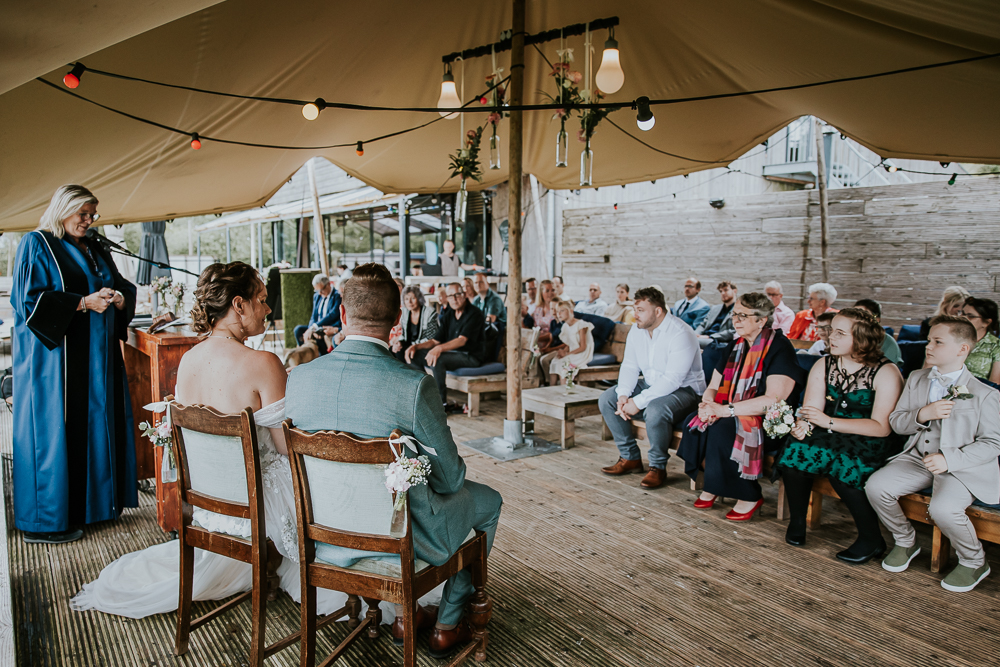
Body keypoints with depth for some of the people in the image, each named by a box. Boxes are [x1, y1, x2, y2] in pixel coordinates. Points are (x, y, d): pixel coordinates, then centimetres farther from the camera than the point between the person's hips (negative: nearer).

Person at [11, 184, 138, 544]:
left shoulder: (95, 249, 18)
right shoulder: (36, 244, -2)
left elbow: (124, 288, 16)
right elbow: (31, 298, -12)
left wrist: (118, 296, -6)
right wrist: (83, 302, -19)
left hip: (97, 356, 7)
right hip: (54, 354, -7)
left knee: (96, 423, 7)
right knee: (53, 430, -5)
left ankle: (91, 501, 17)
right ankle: (44, 520, 4)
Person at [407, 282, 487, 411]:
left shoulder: (474, 314, -12)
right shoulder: (448, 315, 12)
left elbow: (462, 340, -25)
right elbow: (435, 341, 11)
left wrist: (440, 348, -40)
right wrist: (415, 346, -6)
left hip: (470, 356, -8)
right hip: (450, 352, 8)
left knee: (438, 359, -34)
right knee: (414, 355, -5)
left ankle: (442, 404, -25)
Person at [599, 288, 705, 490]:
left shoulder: (680, 334, -25)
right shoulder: (637, 330, 0)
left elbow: (672, 379, -30)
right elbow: (630, 366, 2)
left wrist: (638, 402, -31)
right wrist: (623, 395, -17)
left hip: (684, 389, -8)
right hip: (650, 384, 8)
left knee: (655, 410, -38)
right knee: (607, 399, -5)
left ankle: (658, 468, -13)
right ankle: (630, 458, 5)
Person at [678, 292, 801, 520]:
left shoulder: (779, 348, -12)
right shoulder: (735, 346, 12)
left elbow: (775, 399, -23)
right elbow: (713, 387, 12)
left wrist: (726, 410, -26)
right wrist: (707, 404, -13)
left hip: (769, 424, -7)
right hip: (733, 416, 7)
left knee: (721, 429, -32)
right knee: (694, 423, -20)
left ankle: (749, 496, -14)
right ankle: (711, 486, -5)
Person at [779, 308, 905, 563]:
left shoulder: (886, 373, -9)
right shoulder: (823, 367, 6)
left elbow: (881, 427, -17)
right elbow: (811, 411, -2)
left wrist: (828, 421, -25)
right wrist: (802, 425, -27)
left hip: (871, 445, -4)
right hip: (832, 439, 4)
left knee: (839, 459, -32)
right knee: (796, 449, -24)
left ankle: (872, 540, -12)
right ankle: (797, 523, -3)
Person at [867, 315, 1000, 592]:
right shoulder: (916, 379, 9)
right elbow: (895, 421, 8)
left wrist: (949, 459, -23)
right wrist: (922, 415, -15)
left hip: (962, 467, -5)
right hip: (917, 457, 5)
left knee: (942, 508, -32)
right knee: (876, 486, -19)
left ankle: (974, 562, 2)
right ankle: (905, 541, 10)